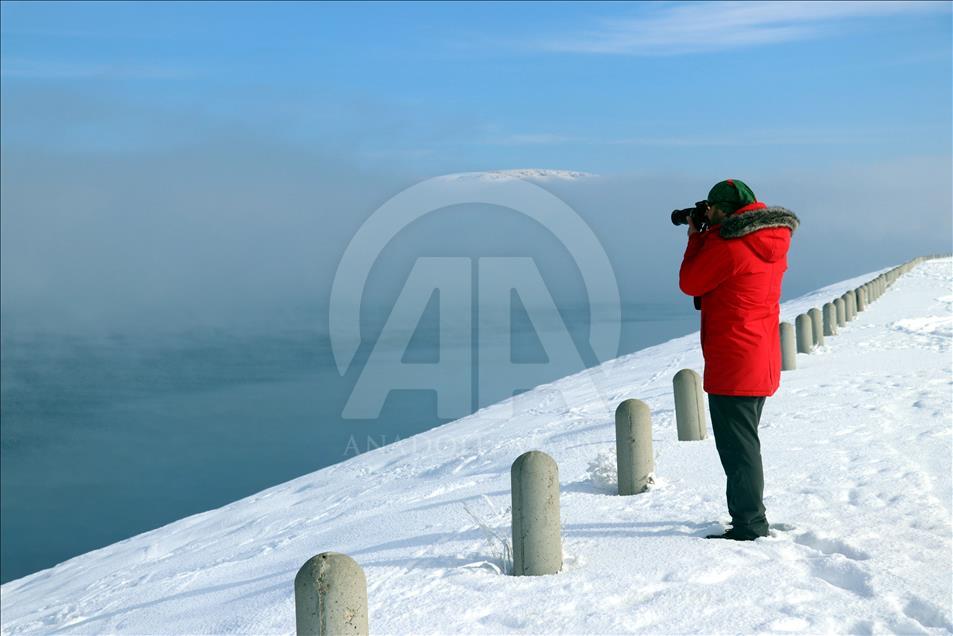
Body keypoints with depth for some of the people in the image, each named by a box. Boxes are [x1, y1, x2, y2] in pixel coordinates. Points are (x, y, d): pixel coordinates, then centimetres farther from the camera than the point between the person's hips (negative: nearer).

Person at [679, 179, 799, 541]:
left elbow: (689, 283, -7)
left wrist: (696, 237, 4)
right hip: (763, 362, 10)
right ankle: (751, 520, 29)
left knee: (737, 447, -3)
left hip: (732, 365, -9)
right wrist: (706, 236, 11)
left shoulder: (727, 245, -19)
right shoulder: (772, 242, 8)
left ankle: (750, 527, 0)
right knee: (745, 442, 20)